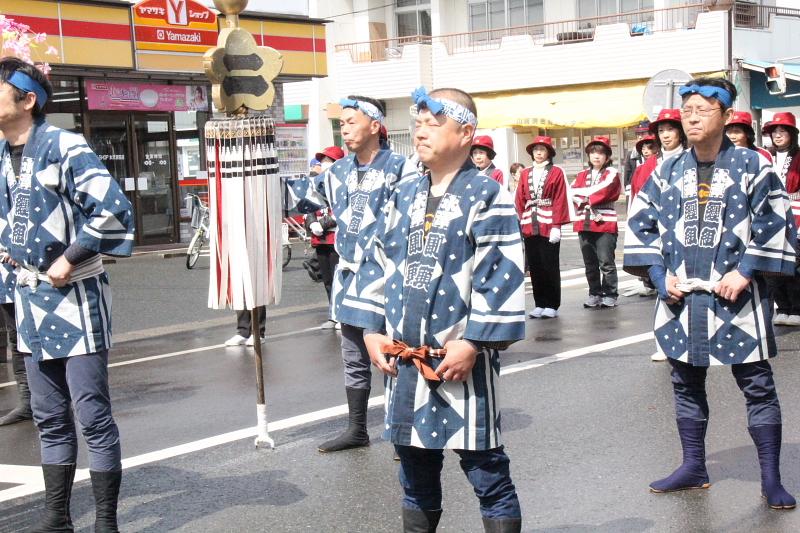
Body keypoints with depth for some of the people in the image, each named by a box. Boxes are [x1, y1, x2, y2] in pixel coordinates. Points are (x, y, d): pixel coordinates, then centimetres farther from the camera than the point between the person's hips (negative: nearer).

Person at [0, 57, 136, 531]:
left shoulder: (64, 148, -14)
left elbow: (114, 210, -22)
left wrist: (70, 260, -17)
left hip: (75, 296, -7)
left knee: (93, 414, -3)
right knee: (50, 418, 14)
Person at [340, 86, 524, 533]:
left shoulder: (487, 196, -8)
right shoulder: (405, 195, 11)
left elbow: (501, 276, -14)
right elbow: (379, 264, 14)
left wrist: (473, 344, -17)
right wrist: (373, 330, 5)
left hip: (461, 358, -6)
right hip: (404, 357, 6)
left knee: (485, 466, 1)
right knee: (414, 462, 16)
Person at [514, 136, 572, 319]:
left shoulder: (556, 172, 0)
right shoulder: (525, 174, 12)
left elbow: (560, 200, -6)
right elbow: (519, 200, 9)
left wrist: (556, 226, -13)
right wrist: (518, 224, 1)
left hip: (549, 227, -4)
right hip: (529, 227, 4)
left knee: (550, 267, 0)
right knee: (534, 267, 7)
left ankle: (552, 306, 7)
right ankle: (540, 304, 14)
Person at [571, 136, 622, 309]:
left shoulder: (611, 173, 2)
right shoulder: (582, 175, 16)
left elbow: (604, 191, -14)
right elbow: (573, 193, 1)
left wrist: (585, 194, -2)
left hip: (605, 224, -5)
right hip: (584, 224, 5)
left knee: (606, 262, -5)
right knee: (590, 263, 11)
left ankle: (610, 295, 2)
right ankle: (594, 294, 19)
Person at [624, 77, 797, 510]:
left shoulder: (753, 168, -4)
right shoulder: (666, 173, 6)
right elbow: (641, 226, 9)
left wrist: (745, 272, -13)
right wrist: (660, 275, -2)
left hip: (736, 297, -4)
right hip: (680, 297, 4)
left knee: (757, 385, 1)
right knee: (687, 384, 12)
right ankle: (693, 468, 26)